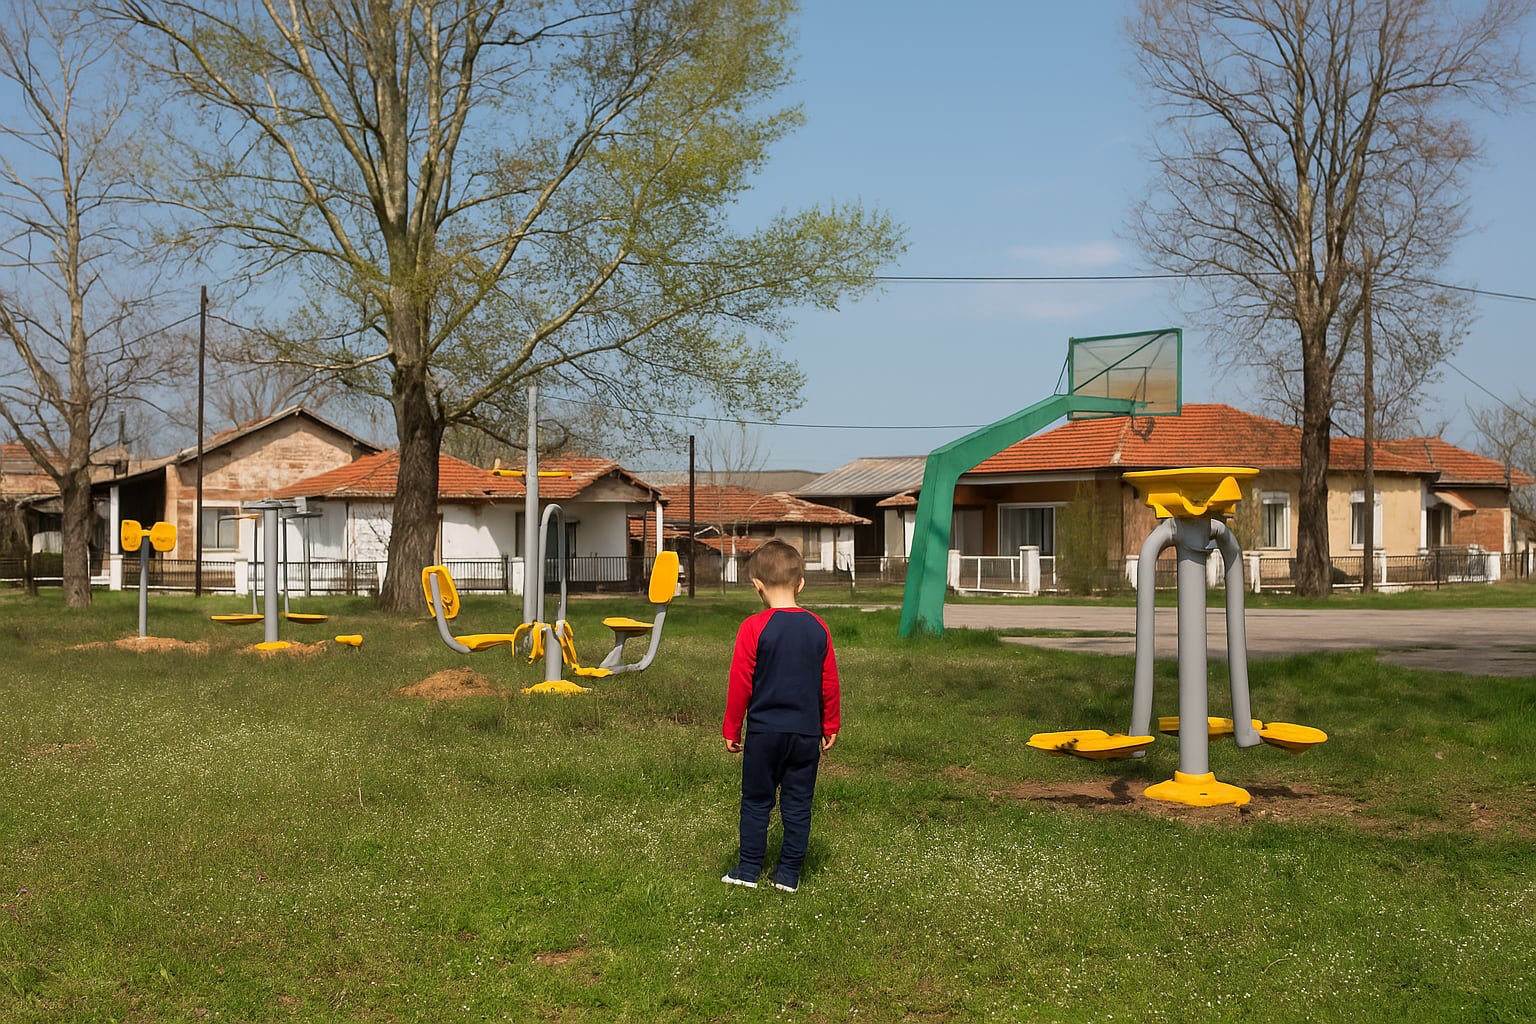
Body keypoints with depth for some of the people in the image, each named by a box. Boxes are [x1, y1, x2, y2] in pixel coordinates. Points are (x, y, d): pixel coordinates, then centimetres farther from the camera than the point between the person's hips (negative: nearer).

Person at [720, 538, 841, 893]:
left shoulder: (753, 628, -12)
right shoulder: (818, 629, -1)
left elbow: (740, 685, -8)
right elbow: (830, 684, 5)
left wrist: (732, 730, 3)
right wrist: (831, 726, 17)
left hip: (764, 731, -3)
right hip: (807, 732, 3)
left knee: (756, 801, 10)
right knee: (798, 805, 9)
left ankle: (749, 870, 15)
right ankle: (789, 874, 13)